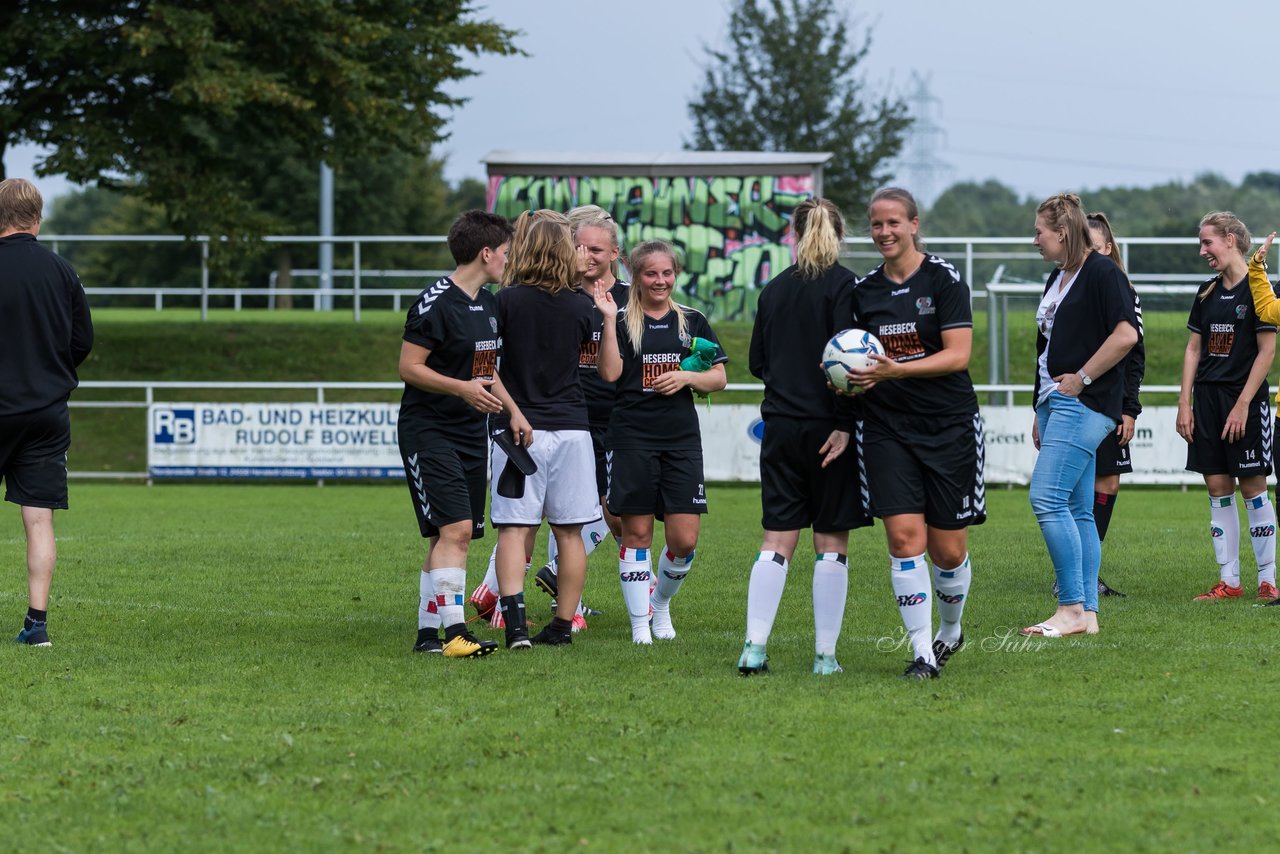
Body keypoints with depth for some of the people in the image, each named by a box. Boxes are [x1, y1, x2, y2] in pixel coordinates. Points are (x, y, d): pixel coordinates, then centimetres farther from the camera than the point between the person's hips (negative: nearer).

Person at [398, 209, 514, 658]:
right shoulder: (436, 302, -13)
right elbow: (409, 367, -15)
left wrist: (508, 405, 17)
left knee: (448, 537, 8)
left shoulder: (488, 304, 14)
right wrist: (463, 388, -24)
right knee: (455, 528, -18)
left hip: (471, 433, 9)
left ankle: (427, 632, 12)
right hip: (428, 431, -9)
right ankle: (454, 630, -21)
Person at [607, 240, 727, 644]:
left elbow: (719, 377, 13)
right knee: (636, 533, -1)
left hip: (682, 440, 3)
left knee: (684, 540, -2)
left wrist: (687, 377, -6)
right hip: (631, 440, -3)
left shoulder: (692, 322, 11)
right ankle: (639, 624, 8)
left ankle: (661, 602, 25)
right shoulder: (621, 322, 2)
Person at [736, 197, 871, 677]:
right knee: (831, 542, 2)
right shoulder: (843, 286, -7)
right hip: (827, 426, -4)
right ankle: (825, 655, 2)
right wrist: (843, 424, -16)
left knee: (776, 539, 6)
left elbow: (757, 362, 13)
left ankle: (753, 647, -3)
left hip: (780, 426, 4)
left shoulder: (774, 289, 8)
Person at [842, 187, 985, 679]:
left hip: (949, 428, -3)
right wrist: (851, 380, -6)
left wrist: (894, 369, -22)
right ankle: (923, 653, -7)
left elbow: (958, 355, -12)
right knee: (904, 538, -11)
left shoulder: (944, 279, -5)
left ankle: (951, 630, 30)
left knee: (948, 550, 2)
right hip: (888, 430, 3)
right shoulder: (864, 291, 8)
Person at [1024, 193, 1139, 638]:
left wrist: (1082, 377, -16)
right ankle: (1087, 614, 8)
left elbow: (1126, 334, -20)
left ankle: (1072, 608, -13)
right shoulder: (1057, 279, 19)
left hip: (1084, 403, -10)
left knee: (1047, 498, -16)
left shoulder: (1101, 272, -10)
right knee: (1077, 511, 7)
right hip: (1058, 403, 10)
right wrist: (1041, 411, 24)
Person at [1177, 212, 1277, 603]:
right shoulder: (1208, 293, 12)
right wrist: (1185, 404, 7)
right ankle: (1229, 581, 7)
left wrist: (1243, 404, -15)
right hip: (1207, 396, 6)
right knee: (1218, 488, 4)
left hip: (1246, 399, -6)